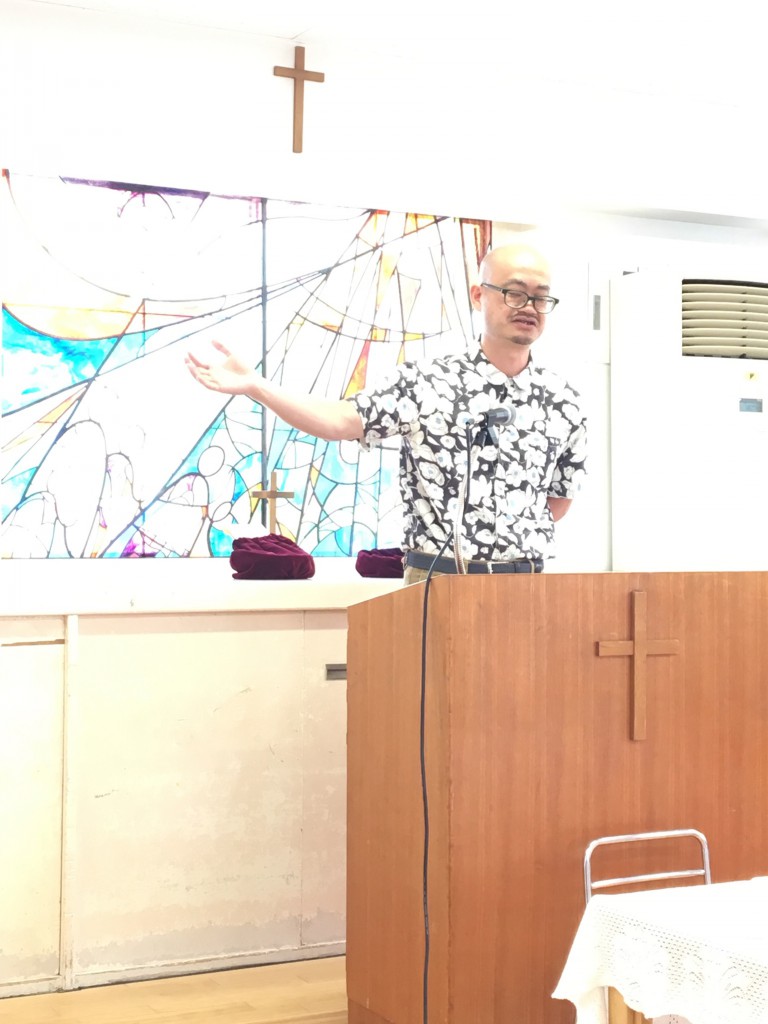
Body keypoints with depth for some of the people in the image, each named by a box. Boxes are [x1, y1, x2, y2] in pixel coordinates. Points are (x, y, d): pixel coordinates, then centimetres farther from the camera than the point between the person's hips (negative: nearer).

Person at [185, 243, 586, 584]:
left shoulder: (561, 400, 7)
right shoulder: (426, 383, -3)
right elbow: (342, 420, -11)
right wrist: (253, 385, -20)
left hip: (527, 583, 3)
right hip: (439, 581, -3)